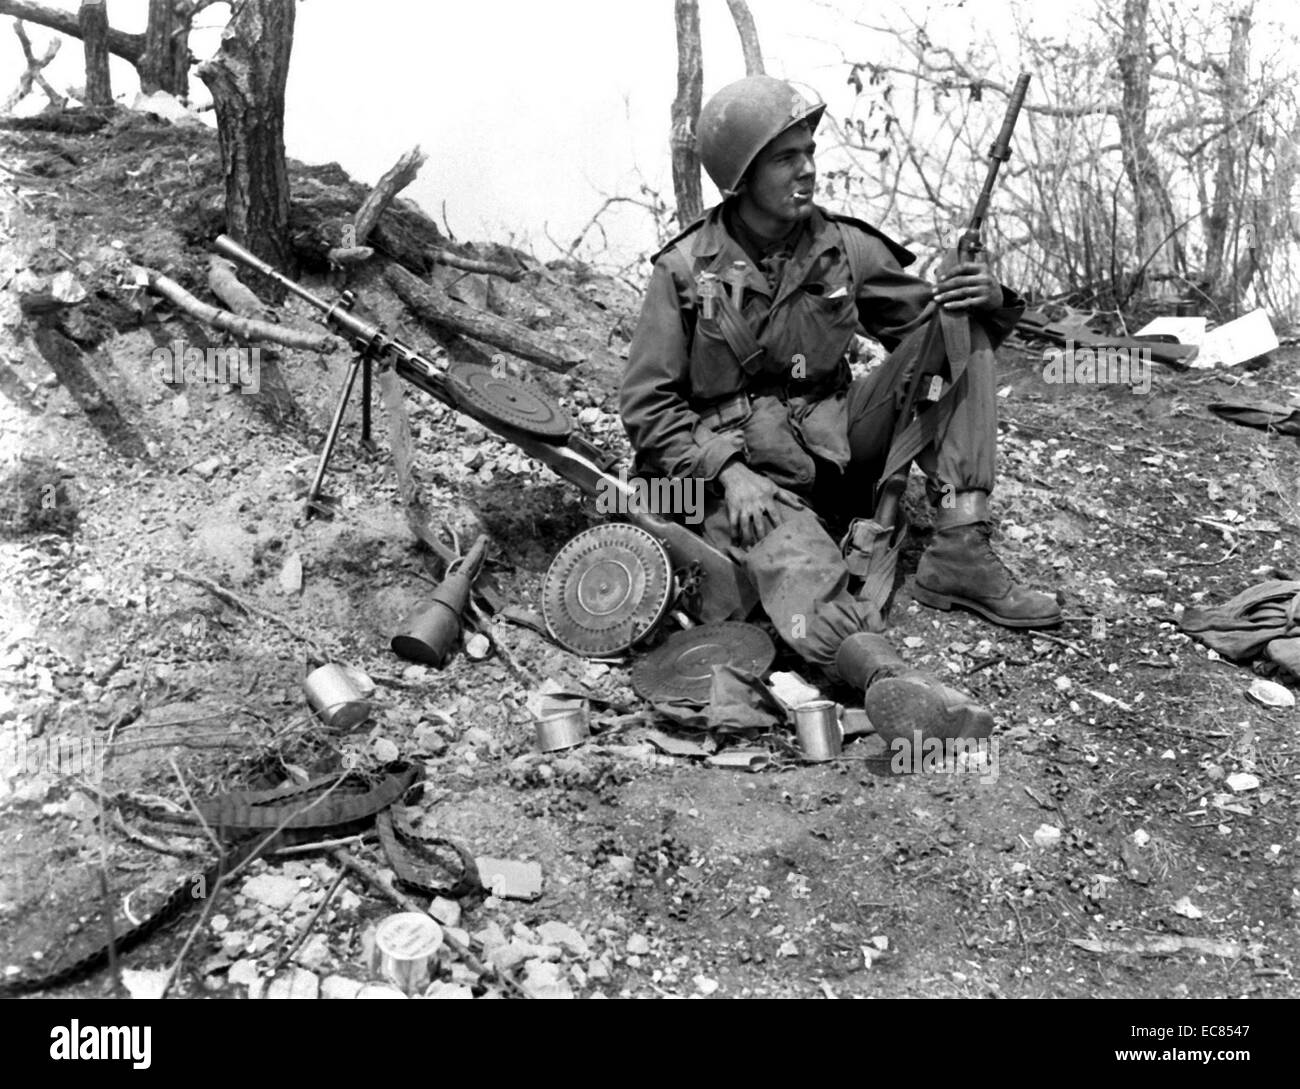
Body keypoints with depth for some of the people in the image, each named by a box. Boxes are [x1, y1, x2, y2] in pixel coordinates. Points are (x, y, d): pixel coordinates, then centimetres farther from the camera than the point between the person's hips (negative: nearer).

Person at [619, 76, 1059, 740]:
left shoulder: (844, 248, 6)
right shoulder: (685, 270, -4)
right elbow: (647, 406, -5)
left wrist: (987, 300, -12)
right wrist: (727, 471, -21)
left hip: (838, 447, 5)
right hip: (743, 468, -4)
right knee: (792, 558, -38)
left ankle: (959, 553, -20)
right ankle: (888, 679, -65)